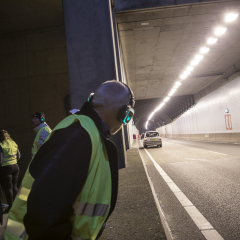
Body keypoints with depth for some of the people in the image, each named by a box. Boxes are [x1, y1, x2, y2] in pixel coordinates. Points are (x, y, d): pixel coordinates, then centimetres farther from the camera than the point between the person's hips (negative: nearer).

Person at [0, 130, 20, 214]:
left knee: (8, 188, 3)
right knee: (14, 186, 16)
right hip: (15, 167, 7)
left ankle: (10, 206, 11)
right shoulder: (13, 143, 6)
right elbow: (18, 156, 12)